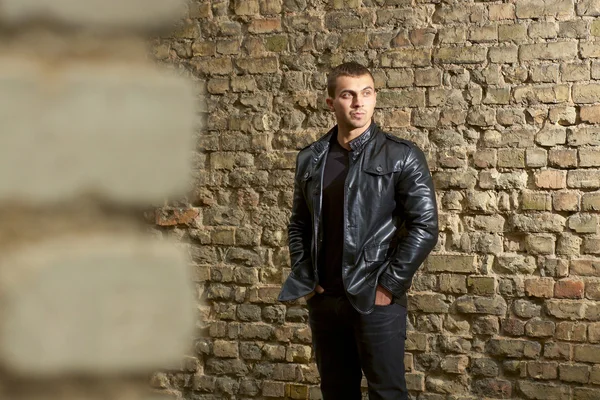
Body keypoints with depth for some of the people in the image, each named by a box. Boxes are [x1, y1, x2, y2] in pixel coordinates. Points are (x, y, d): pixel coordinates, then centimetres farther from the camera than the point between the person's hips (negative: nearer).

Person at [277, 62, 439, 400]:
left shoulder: (403, 157, -5)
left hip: (376, 299, -4)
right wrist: (305, 279, 3)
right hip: (323, 299, 4)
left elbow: (425, 226, -10)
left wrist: (389, 286, -12)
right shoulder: (310, 159, 8)